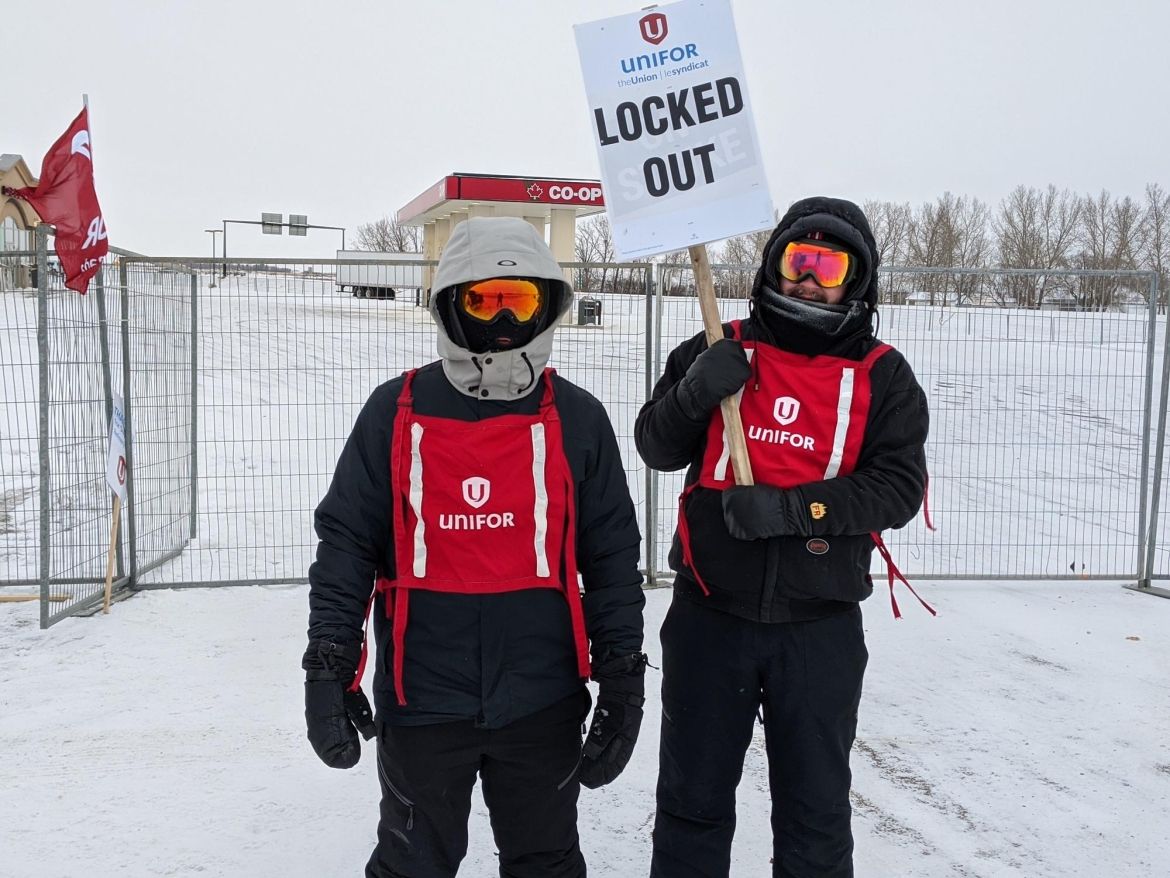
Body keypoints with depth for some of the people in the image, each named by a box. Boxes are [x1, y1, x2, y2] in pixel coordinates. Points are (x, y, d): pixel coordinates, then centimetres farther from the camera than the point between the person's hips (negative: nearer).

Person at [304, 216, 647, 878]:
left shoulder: (577, 419, -2)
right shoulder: (396, 412, -4)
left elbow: (612, 557, 1)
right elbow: (346, 544, -1)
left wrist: (622, 677, 0)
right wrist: (329, 667, -5)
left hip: (542, 702, 1)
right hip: (422, 699, 0)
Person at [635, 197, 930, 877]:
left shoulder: (884, 377, 0)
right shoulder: (722, 350, 3)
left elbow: (898, 487, -10)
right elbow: (657, 448, 1)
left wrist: (792, 508, -22)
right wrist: (694, 392, -19)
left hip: (821, 627, 0)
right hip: (710, 617, 1)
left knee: (816, 809, 16)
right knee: (693, 797, 16)